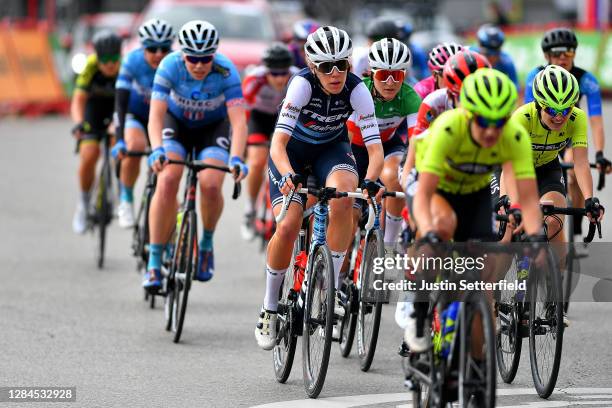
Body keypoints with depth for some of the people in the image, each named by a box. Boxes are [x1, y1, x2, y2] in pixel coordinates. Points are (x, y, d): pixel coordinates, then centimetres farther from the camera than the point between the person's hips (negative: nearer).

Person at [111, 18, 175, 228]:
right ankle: (126, 201, -13)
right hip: (135, 114, -2)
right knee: (135, 146, -31)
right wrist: (119, 140, -40)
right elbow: (121, 102, -30)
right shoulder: (133, 61, -26)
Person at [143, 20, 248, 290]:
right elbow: (156, 116, -34)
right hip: (177, 123, 0)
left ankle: (207, 244, 6)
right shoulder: (170, 66, -29)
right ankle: (154, 262, -16)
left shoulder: (225, 72, -30)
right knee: (167, 181, -24)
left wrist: (236, 158, -52)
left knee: (210, 186, -25)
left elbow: (238, 121, -36)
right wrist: (157, 150, -52)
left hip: (214, 127, 0)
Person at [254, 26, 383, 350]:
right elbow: (278, 142, -38)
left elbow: (375, 146, -30)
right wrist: (288, 176, -57)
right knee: (288, 227, -19)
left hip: (331, 147, 1)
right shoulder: (303, 83, -31)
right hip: (292, 150, -1)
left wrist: (371, 180, -49)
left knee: (343, 196, -32)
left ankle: (332, 285, -18)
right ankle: (269, 308, 2)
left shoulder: (356, 89, -26)